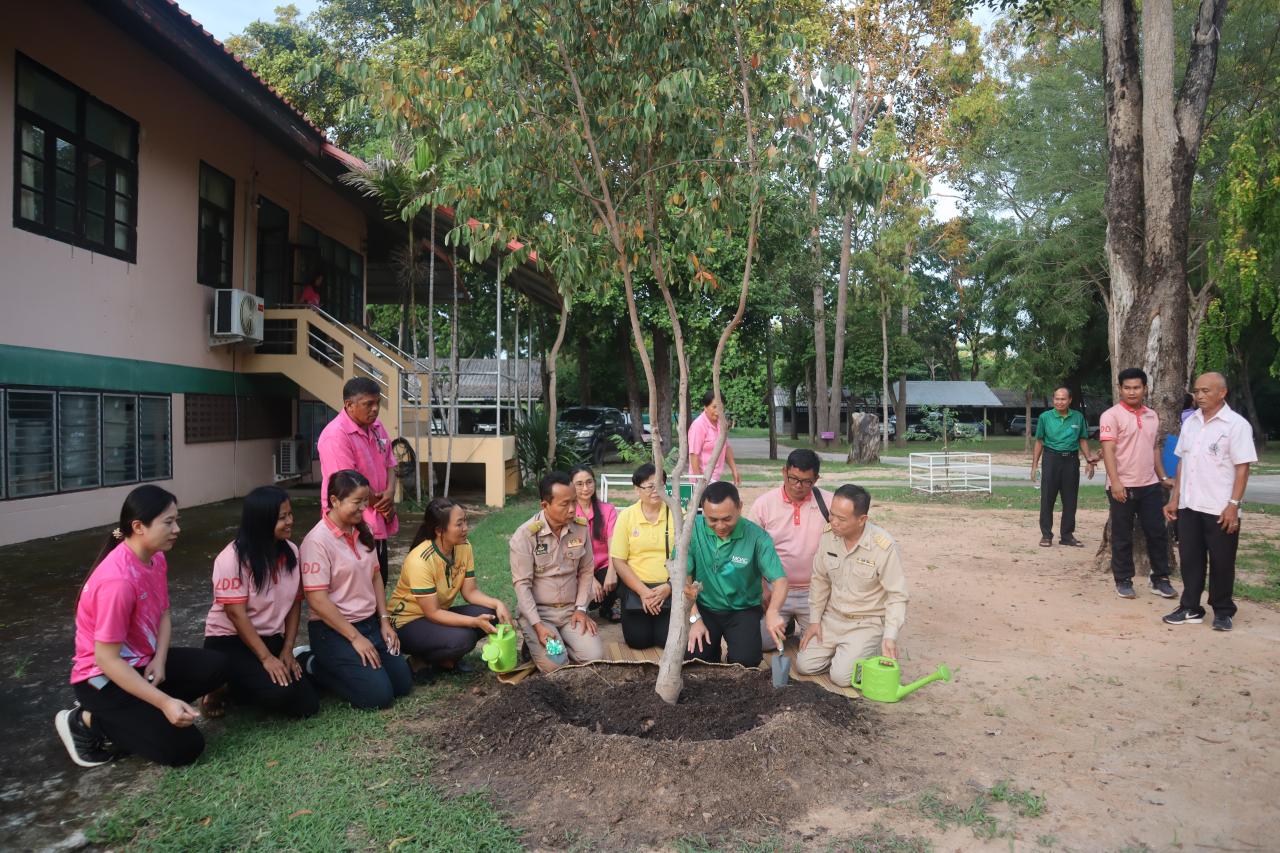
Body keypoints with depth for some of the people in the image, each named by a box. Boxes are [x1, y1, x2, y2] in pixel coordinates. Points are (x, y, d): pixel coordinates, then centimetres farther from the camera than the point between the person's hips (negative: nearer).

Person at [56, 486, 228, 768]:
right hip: (104, 677, -8)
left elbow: (164, 615, 6)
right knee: (184, 748, -13)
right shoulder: (118, 581, -30)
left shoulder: (156, 558, -3)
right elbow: (106, 659, -27)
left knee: (217, 667, -6)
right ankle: (86, 720, 1)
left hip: (143, 661, 8)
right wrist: (165, 702, -30)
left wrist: (159, 661, -14)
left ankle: (125, 717, 0)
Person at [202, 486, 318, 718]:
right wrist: (266, 658, -23)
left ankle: (239, 687, 16)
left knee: (306, 704, -9)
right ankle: (221, 686, 1)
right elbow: (236, 614, -20)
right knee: (278, 691, -30)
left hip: (272, 639, 6)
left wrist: (287, 650, -5)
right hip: (230, 641, -6)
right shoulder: (233, 558, -18)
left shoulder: (291, 552, -1)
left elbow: (295, 603, 3)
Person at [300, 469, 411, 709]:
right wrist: (355, 638, -18)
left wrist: (384, 621, 4)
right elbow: (318, 600, -21)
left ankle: (338, 667, 17)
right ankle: (316, 667, 5)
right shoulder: (318, 541, -19)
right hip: (333, 631, -7)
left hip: (370, 623, 7)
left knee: (403, 683, 1)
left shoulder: (361, 532, 4)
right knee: (378, 695, -14)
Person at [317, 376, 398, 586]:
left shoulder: (376, 427, 7)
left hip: (378, 523, 8)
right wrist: (381, 503, -9)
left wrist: (390, 493, -8)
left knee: (379, 582, 17)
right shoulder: (336, 435, -19)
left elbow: (389, 463, 12)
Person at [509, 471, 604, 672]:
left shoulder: (581, 527, -4)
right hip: (537, 611, -4)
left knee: (595, 657, -15)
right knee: (555, 666, -22)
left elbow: (586, 571, 6)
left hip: (571, 610, 4)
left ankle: (560, 639, 15)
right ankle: (535, 643, 11)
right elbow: (522, 584, -14)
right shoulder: (525, 535, -16)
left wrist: (581, 608, -4)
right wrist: (537, 625, -21)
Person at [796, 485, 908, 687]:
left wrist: (890, 637, -23)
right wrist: (814, 620, 4)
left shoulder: (884, 546, -22)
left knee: (842, 676, -18)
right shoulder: (827, 536, -8)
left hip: (867, 623, -5)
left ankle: (873, 649, 11)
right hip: (832, 618, 5)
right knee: (805, 665, -6)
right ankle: (839, 649, 22)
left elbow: (897, 596, -15)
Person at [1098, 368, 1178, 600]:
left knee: (1158, 533, 9)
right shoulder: (1111, 415, -8)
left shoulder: (1152, 415, 12)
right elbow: (1108, 450, -16)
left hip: (1150, 485, 6)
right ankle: (1123, 581, 14)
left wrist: (1163, 477, 17)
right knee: (1122, 537, 3)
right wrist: (1115, 482, -24)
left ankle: (1160, 579, 21)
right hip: (1123, 487, -5)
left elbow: (1153, 449, 21)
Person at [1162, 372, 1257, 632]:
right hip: (1189, 506, 5)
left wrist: (1233, 505, -16)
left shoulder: (1236, 424, -8)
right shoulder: (1190, 423, 9)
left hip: (1220, 510, -5)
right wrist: (1174, 498, 9)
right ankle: (1190, 609, 19)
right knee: (1190, 559, 9)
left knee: (1221, 562, 6)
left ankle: (1223, 612, 20)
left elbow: (1242, 468, -11)